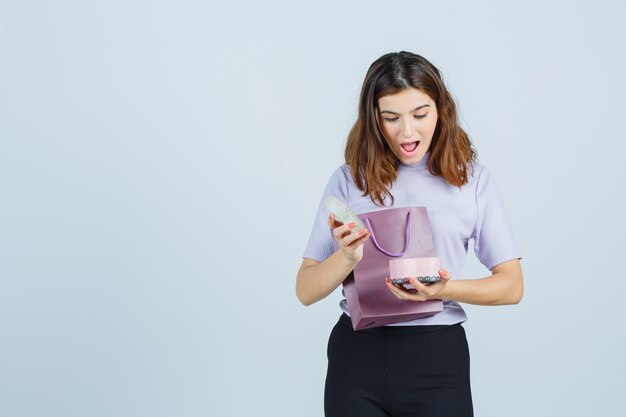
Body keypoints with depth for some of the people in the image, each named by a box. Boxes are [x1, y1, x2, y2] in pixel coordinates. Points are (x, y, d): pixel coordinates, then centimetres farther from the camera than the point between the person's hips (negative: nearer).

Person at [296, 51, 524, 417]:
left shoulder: (473, 180, 2)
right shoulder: (350, 179, 2)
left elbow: (512, 285, 1)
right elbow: (306, 291, 1)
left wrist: (445, 290, -16)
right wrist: (347, 257, -19)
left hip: (437, 357, 0)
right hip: (357, 353, 1)